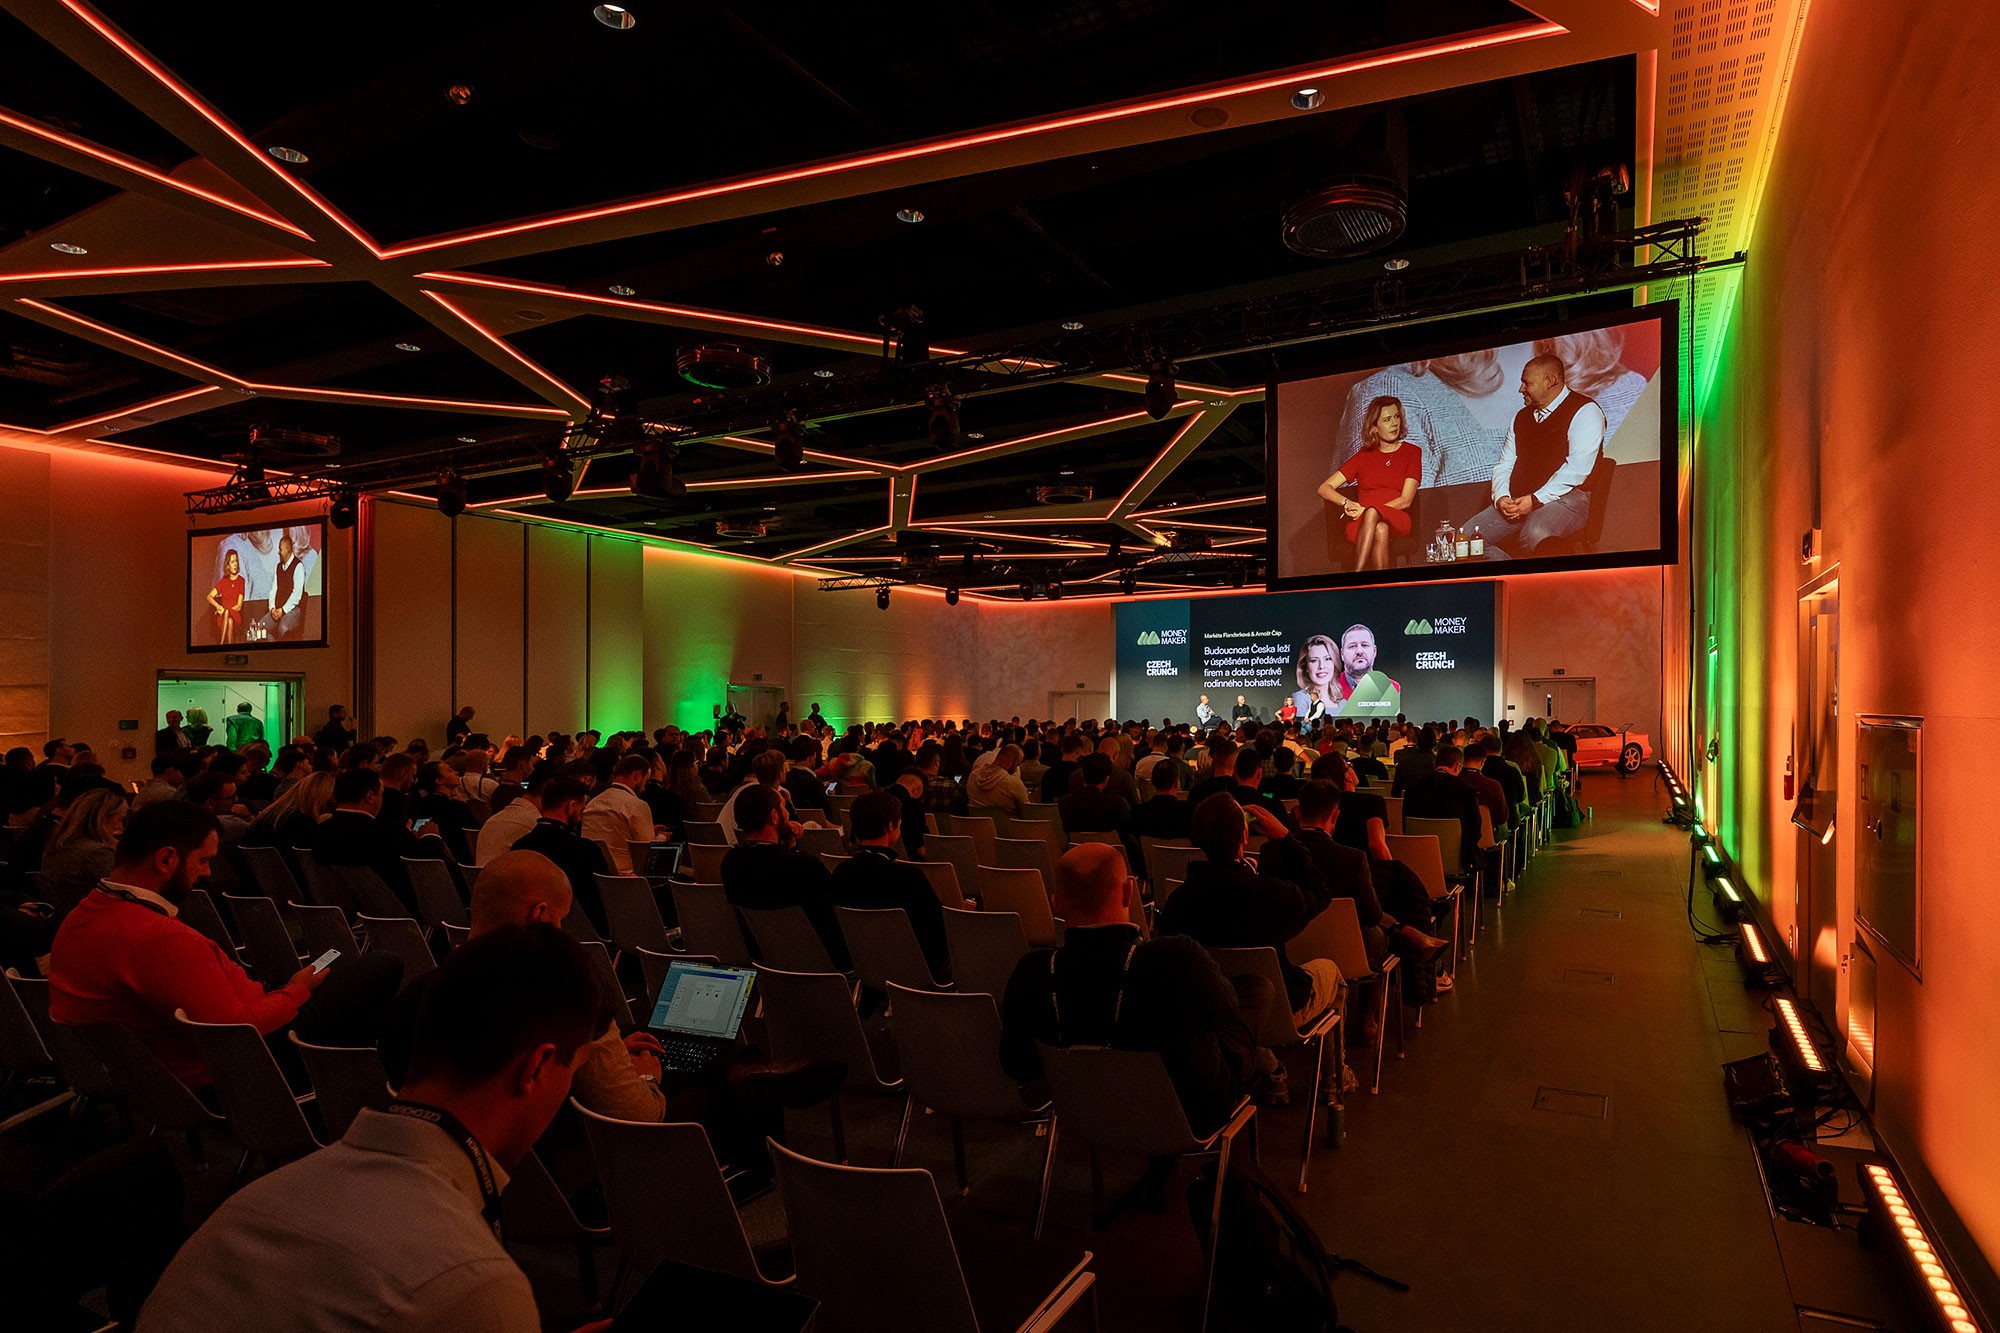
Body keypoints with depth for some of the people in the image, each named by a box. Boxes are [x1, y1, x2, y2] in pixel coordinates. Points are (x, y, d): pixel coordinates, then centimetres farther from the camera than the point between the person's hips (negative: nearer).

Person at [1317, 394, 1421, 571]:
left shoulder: (1412, 452, 11)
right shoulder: (1364, 455, 16)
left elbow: (1405, 501, 0)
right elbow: (1324, 488, 10)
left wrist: (1366, 510, -13)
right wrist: (1347, 503, -12)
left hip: (1396, 521, -1)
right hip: (1360, 524, 1)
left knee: (1372, 513, -38)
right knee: (1380, 530, -37)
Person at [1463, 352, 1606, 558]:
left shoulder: (1584, 412, -2)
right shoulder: (1522, 417, 21)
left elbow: (1576, 469, -14)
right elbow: (1503, 465, 15)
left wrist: (1535, 500, -20)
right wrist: (1501, 497, -5)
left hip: (1565, 497, -7)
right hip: (1516, 501, 7)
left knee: (1534, 535, -39)